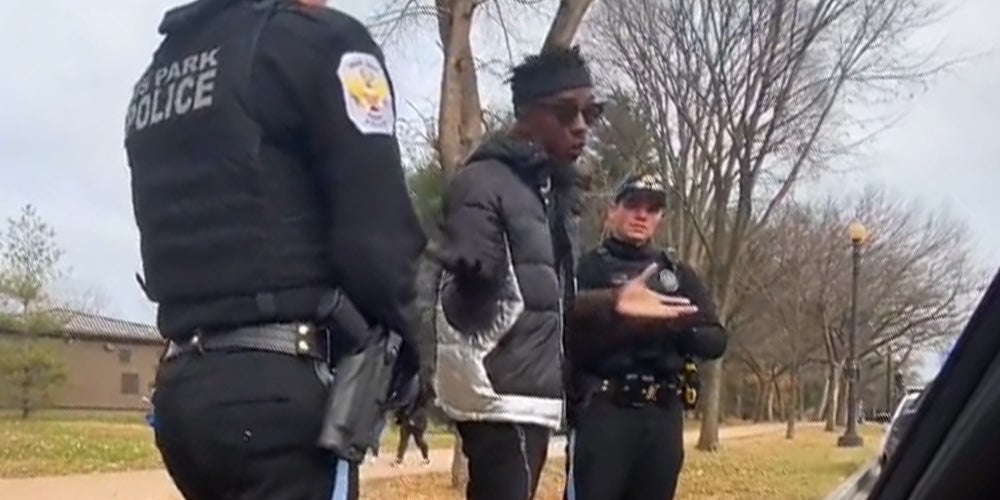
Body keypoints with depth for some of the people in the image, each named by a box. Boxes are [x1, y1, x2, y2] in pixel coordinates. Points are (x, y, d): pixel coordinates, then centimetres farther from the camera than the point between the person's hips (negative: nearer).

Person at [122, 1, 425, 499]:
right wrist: (411, 347, 1)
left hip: (182, 383, 8)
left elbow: (176, 231, 16)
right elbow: (377, 233, -11)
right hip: (278, 387, -8)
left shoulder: (158, 74, 19)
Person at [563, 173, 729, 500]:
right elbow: (573, 335, -11)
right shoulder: (587, 268, 2)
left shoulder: (679, 274, 16)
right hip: (603, 411, -5)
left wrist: (677, 328, -9)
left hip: (664, 416, 5)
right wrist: (622, 317, -22)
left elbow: (715, 340, 9)